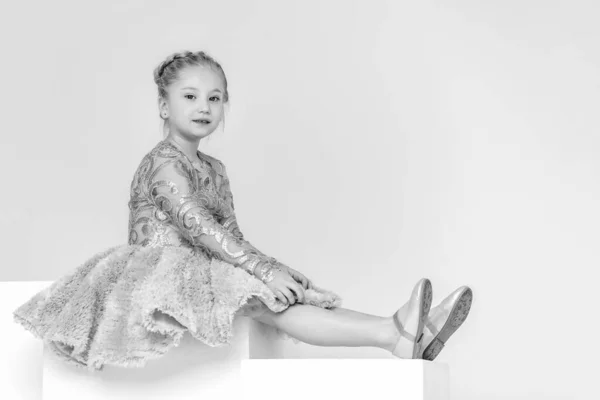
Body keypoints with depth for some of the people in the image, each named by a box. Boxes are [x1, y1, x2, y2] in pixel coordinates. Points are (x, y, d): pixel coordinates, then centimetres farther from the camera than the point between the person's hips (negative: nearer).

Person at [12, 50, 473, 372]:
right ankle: (392, 334, -41)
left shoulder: (214, 168, 17)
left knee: (295, 295, -12)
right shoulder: (162, 162, -11)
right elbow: (197, 225, -23)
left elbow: (230, 233, 12)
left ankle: (407, 334, -27)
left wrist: (274, 268, -5)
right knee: (264, 299, -27)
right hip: (164, 271, -8)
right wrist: (263, 269, -29)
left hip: (204, 273, 8)